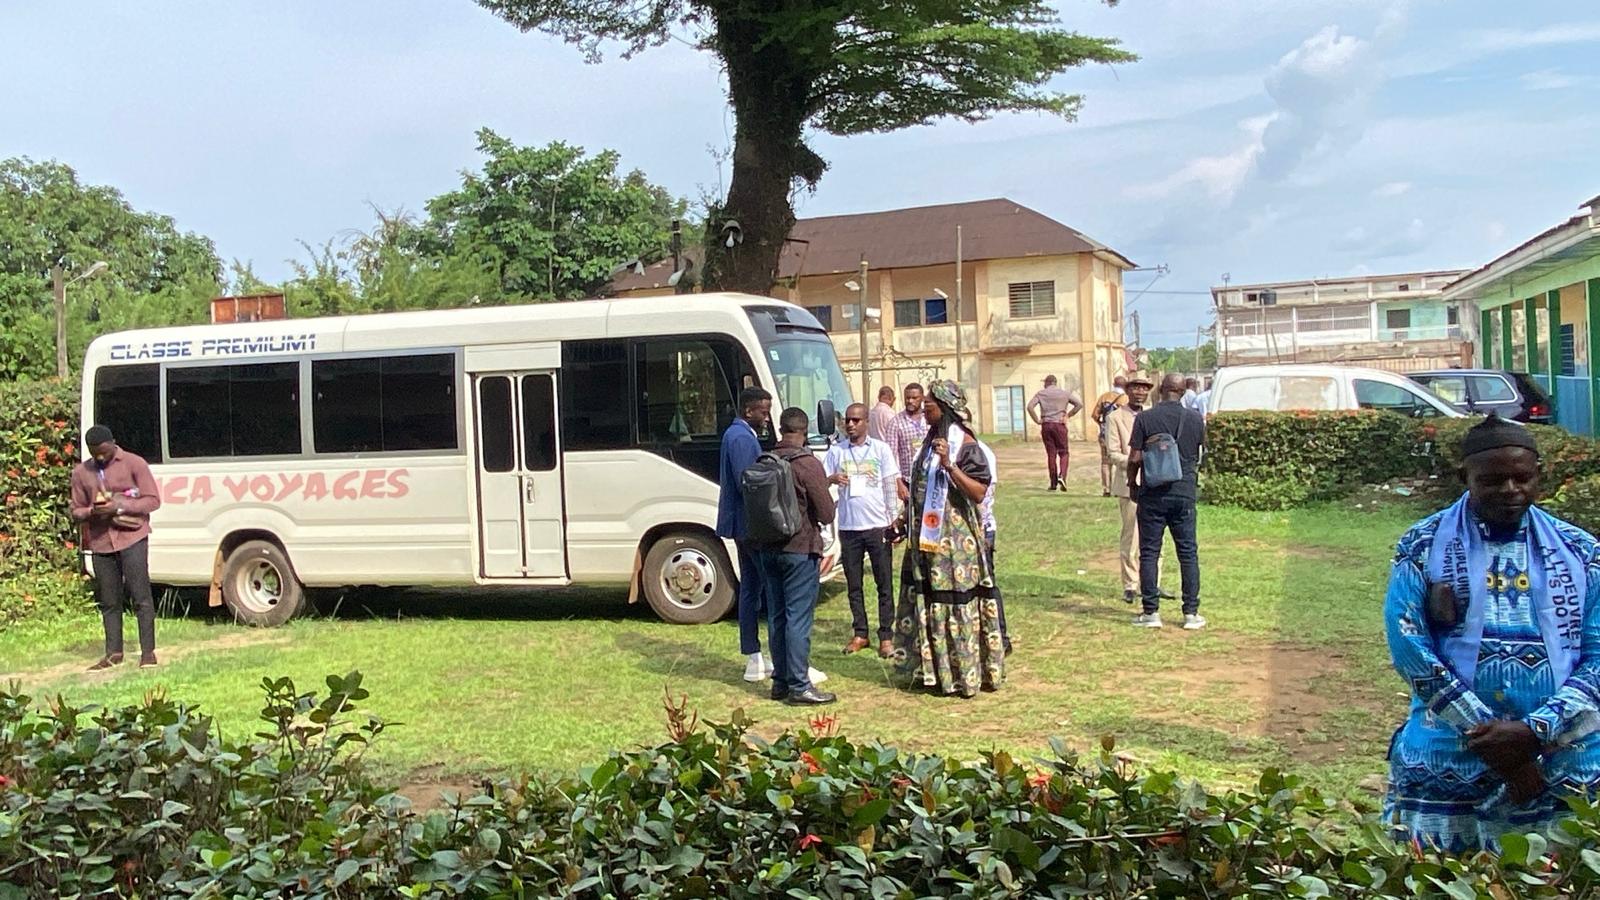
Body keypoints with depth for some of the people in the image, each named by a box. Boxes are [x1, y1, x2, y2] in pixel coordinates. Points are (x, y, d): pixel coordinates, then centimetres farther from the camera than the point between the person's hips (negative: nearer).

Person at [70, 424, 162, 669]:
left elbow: (153, 500, -3)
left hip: (132, 538, -4)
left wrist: (120, 507, -16)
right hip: (100, 542, 4)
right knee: (108, 602, 7)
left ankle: (148, 652, -2)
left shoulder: (134, 464, -1)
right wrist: (92, 512, -10)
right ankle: (113, 653, 15)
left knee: (140, 596, -6)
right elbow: (76, 511, 13)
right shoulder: (80, 473, 10)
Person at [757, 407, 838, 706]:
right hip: (800, 549, -6)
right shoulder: (808, 464, -15)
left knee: (776, 617, 13)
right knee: (799, 619, -2)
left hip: (768, 549, 6)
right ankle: (799, 686, 1)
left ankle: (780, 681, 21)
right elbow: (827, 514, -13)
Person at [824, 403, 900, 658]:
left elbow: (892, 485, 2)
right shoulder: (836, 451, 5)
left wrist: (892, 521, -4)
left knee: (885, 584, 1)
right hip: (848, 527, 2)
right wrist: (832, 478, -21)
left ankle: (886, 636, 7)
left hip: (878, 526, -2)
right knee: (853, 585, 9)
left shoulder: (881, 449, 1)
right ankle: (860, 634, 19)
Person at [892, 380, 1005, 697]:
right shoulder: (931, 440, 14)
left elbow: (978, 493, -19)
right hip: (926, 540, 8)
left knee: (956, 605, -3)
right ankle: (931, 670, 21)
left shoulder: (965, 444, -11)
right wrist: (907, 518, 21)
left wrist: (949, 465, -28)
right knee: (927, 605, 11)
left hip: (955, 543, -8)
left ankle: (964, 675, 6)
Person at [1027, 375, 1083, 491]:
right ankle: (1062, 476, -15)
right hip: (1060, 425, -1)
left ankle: (1054, 483, 7)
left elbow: (1030, 406, -8)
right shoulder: (1065, 393, 6)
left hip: (1046, 425, 1)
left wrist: (1037, 420, -1)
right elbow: (1079, 404, -1)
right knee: (1063, 453, 8)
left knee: (1051, 454, 6)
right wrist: (1068, 415, 4)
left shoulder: (1041, 393, 5)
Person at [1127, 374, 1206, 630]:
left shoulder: (1144, 418, -7)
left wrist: (1132, 483, 7)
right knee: (1188, 553, 8)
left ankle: (1151, 612, 6)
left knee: (1149, 553, 5)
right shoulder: (1195, 419, 0)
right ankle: (1191, 613, 9)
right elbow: (1201, 452, 13)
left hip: (1153, 493, -2)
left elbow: (1134, 458, -8)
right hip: (1184, 493, 2)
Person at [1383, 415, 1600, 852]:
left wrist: (1534, 731, -13)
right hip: (1446, 766, -1)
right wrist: (1486, 734, -12)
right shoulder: (1424, 546, 1)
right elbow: (1407, 644, -7)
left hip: (1564, 765, 1)